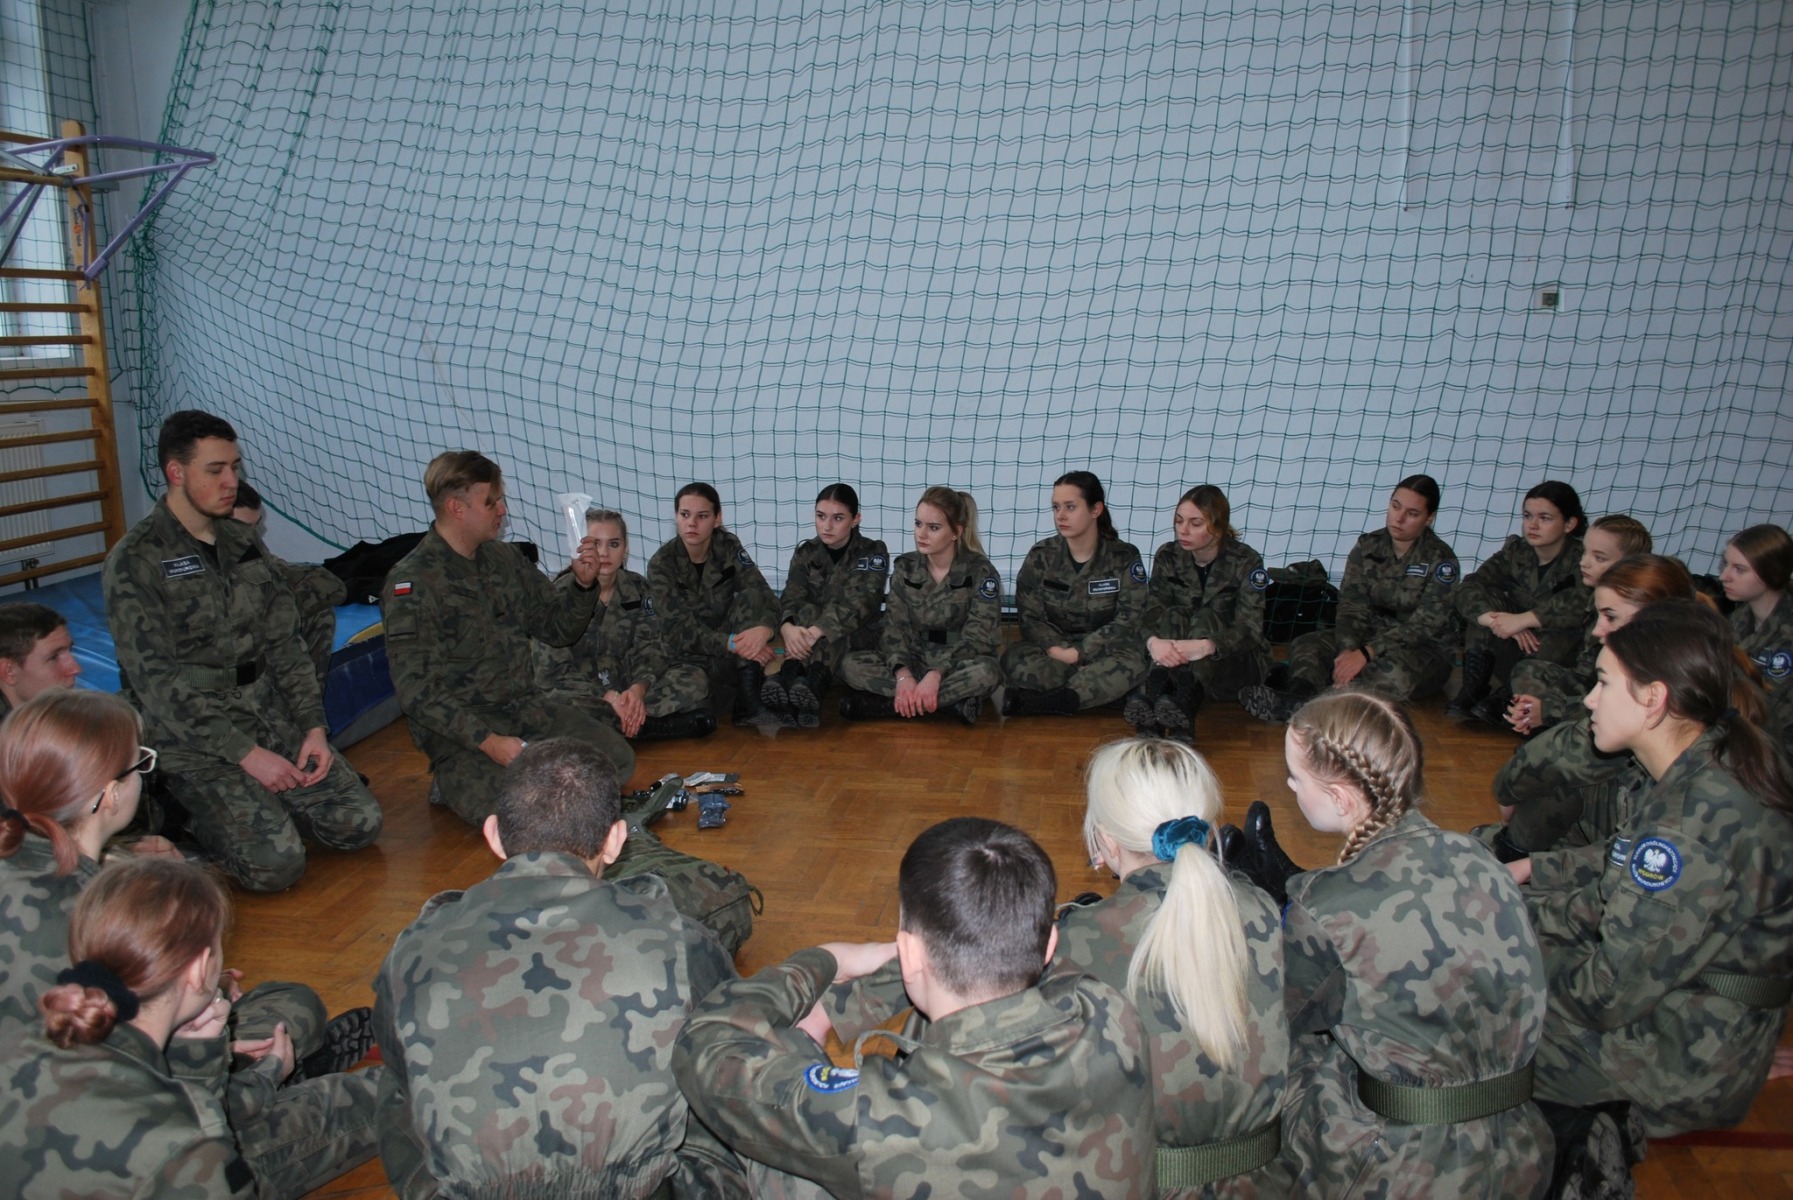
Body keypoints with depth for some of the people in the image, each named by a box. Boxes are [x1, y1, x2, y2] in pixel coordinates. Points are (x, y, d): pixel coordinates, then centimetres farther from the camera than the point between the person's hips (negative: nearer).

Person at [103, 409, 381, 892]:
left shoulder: (242, 542, 11)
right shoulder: (134, 562, -10)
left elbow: (284, 644, 10)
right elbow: (157, 681, -16)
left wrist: (313, 727, -3)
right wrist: (244, 753, -20)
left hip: (271, 718, 6)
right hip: (192, 741, -6)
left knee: (359, 823, -9)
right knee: (276, 863, -21)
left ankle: (258, 804, 16)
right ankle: (195, 811, 7)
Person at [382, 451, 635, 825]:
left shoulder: (506, 559, 8)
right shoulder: (411, 583, -11)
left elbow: (558, 630, 15)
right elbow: (416, 690, -16)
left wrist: (584, 584, -5)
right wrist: (488, 741, -24)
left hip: (526, 706, 6)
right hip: (459, 727, -6)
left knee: (617, 758, -11)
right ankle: (458, 783, 2)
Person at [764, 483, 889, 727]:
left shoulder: (873, 552, -5)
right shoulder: (805, 554, 5)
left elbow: (859, 603, -22)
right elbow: (791, 599, -10)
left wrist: (816, 632, -39)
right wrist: (788, 628, -37)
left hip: (858, 638, -2)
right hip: (813, 639, 2)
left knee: (833, 630, -37)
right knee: (807, 613, -32)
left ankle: (812, 689, -66)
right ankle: (787, 682, -59)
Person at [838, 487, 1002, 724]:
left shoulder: (980, 572, -10)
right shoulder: (905, 567, 1)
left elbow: (978, 636, -16)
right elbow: (895, 627, -5)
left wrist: (935, 675, -30)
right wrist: (903, 675, -25)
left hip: (958, 664, -3)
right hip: (915, 659, 3)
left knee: (985, 672, -38)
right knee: (851, 665, -20)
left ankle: (878, 703, -29)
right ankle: (951, 700, -27)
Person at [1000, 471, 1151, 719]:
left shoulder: (1124, 557, -3)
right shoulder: (1041, 556, 1)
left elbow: (1128, 620, -9)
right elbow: (1031, 618, -2)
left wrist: (1079, 653, -18)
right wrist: (1059, 650, -21)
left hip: (1104, 653, -1)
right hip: (1055, 650, 1)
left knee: (1133, 663, -37)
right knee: (1014, 659, -31)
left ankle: (1030, 701, -36)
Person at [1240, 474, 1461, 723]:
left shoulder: (1441, 561, -11)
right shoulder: (1367, 547, 1)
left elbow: (1424, 625, -19)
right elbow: (1352, 605, -6)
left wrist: (1366, 653, -30)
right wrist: (1347, 650, -27)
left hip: (1424, 649, -5)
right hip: (1373, 635, 5)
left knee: (1397, 671, -39)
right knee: (1306, 645, -18)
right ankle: (1299, 696, -53)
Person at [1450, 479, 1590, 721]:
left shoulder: (1582, 560, -12)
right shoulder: (1516, 551, 0)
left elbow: (1581, 603, -35)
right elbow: (1467, 590, -15)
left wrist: (1522, 619, -40)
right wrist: (1498, 621, -33)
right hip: (1511, 647, 4)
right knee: (1485, 600, -16)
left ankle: (1502, 699, -20)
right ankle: (1471, 691, -22)